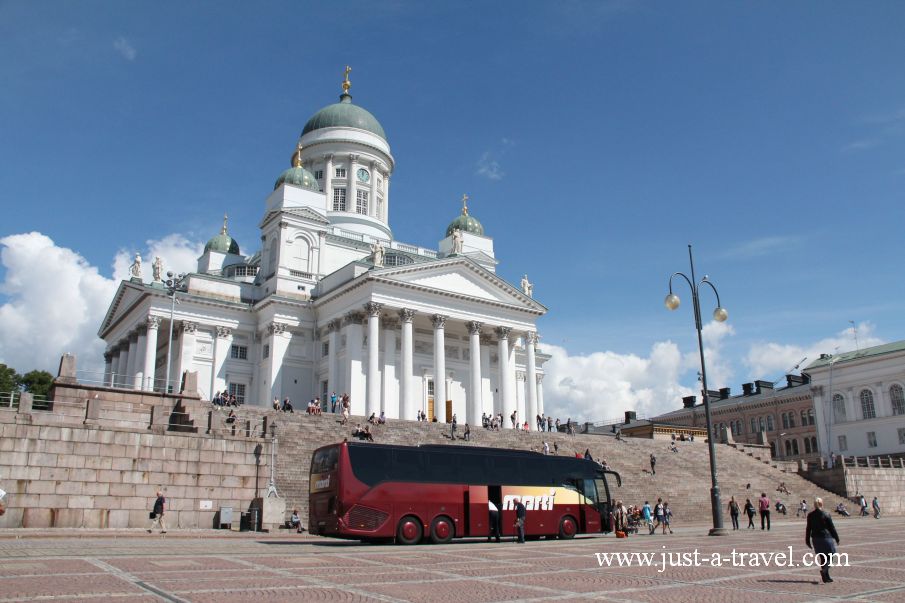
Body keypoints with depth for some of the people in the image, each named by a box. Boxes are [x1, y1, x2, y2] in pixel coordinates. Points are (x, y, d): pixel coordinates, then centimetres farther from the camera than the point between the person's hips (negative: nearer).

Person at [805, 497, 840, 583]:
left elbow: (808, 529, 6)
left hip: (815, 539, 5)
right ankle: (824, 570, -21)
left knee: (822, 558, 14)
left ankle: (826, 577, 15)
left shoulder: (810, 515, 3)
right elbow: (832, 528, -5)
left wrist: (807, 540, 12)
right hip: (826, 537, -5)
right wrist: (836, 538, 6)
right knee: (830, 556, 3)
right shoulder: (826, 515, -10)